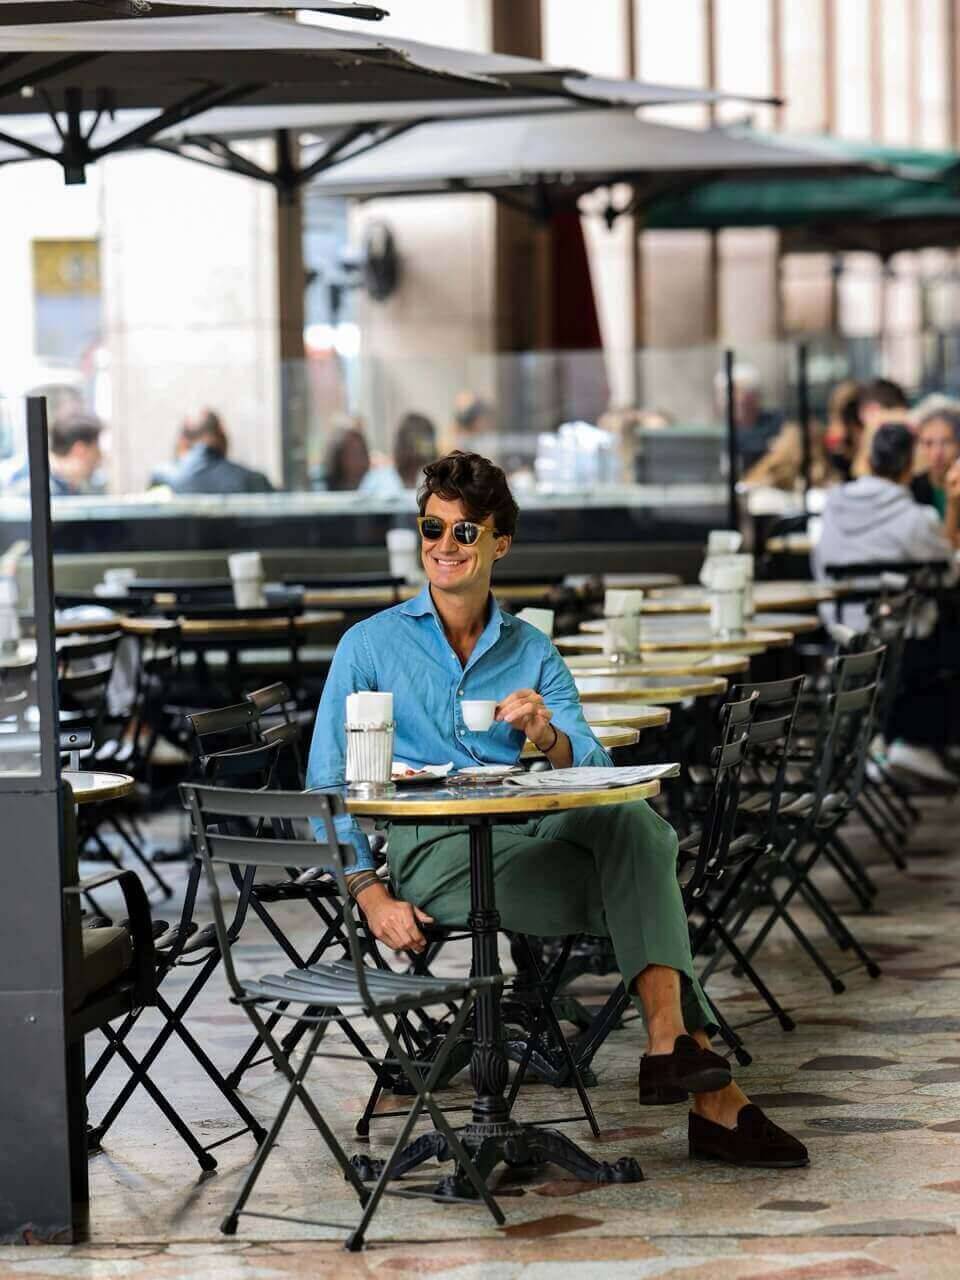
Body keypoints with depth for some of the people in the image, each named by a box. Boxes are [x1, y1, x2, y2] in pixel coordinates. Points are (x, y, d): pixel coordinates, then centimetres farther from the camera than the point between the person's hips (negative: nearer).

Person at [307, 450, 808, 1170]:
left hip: (530, 832, 4)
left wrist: (549, 737, -17)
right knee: (637, 892, -27)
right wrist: (371, 894, -10)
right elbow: (328, 784, 3)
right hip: (432, 850, -4)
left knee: (633, 820, -31)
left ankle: (670, 1042, -40)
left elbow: (595, 770, 7)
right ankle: (711, 1095, -25)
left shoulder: (532, 652, 19)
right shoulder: (372, 645, 9)